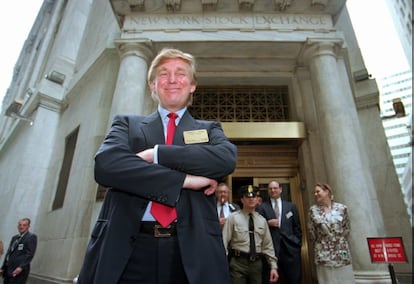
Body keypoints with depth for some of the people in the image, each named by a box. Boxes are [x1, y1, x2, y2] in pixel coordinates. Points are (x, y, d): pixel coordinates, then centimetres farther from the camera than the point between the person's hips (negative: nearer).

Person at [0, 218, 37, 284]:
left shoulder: (31, 237, -5)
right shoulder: (14, 237, 19)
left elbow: (30, 254, -13)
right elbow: (8, 253, 20)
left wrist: (21, 267, -21)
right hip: (8, 270, 7)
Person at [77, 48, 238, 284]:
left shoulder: (209, 129, 11)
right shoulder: (127, 123, 10)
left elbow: (227, 158, -11)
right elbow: (106, 164, -10)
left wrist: (156, 154, -14)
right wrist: (184, 179, -15)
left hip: (190, 251, 1)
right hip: (127, 250, 0)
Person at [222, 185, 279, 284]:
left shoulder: (262, 220, 7)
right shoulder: (233, 218, -5)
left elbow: (268, 245, 9)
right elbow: (224, 242, -7)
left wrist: (273, 266, 3)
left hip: (257, 263, 4)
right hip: (238, 263, -3)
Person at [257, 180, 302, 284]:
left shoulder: (291, 206, 11)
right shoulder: (262, 207, 4)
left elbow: (297, 227, 12)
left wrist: (298, 243, 6)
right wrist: (268, 223, -14)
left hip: (290, 247, 2)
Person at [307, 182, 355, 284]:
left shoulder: (342, 208, -1)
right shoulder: (313, 210, -2)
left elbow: (347, 228, 8)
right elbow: (311, 232, 4)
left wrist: (339, 240, 6)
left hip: (341, 251, 1)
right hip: (323, 253, -1)